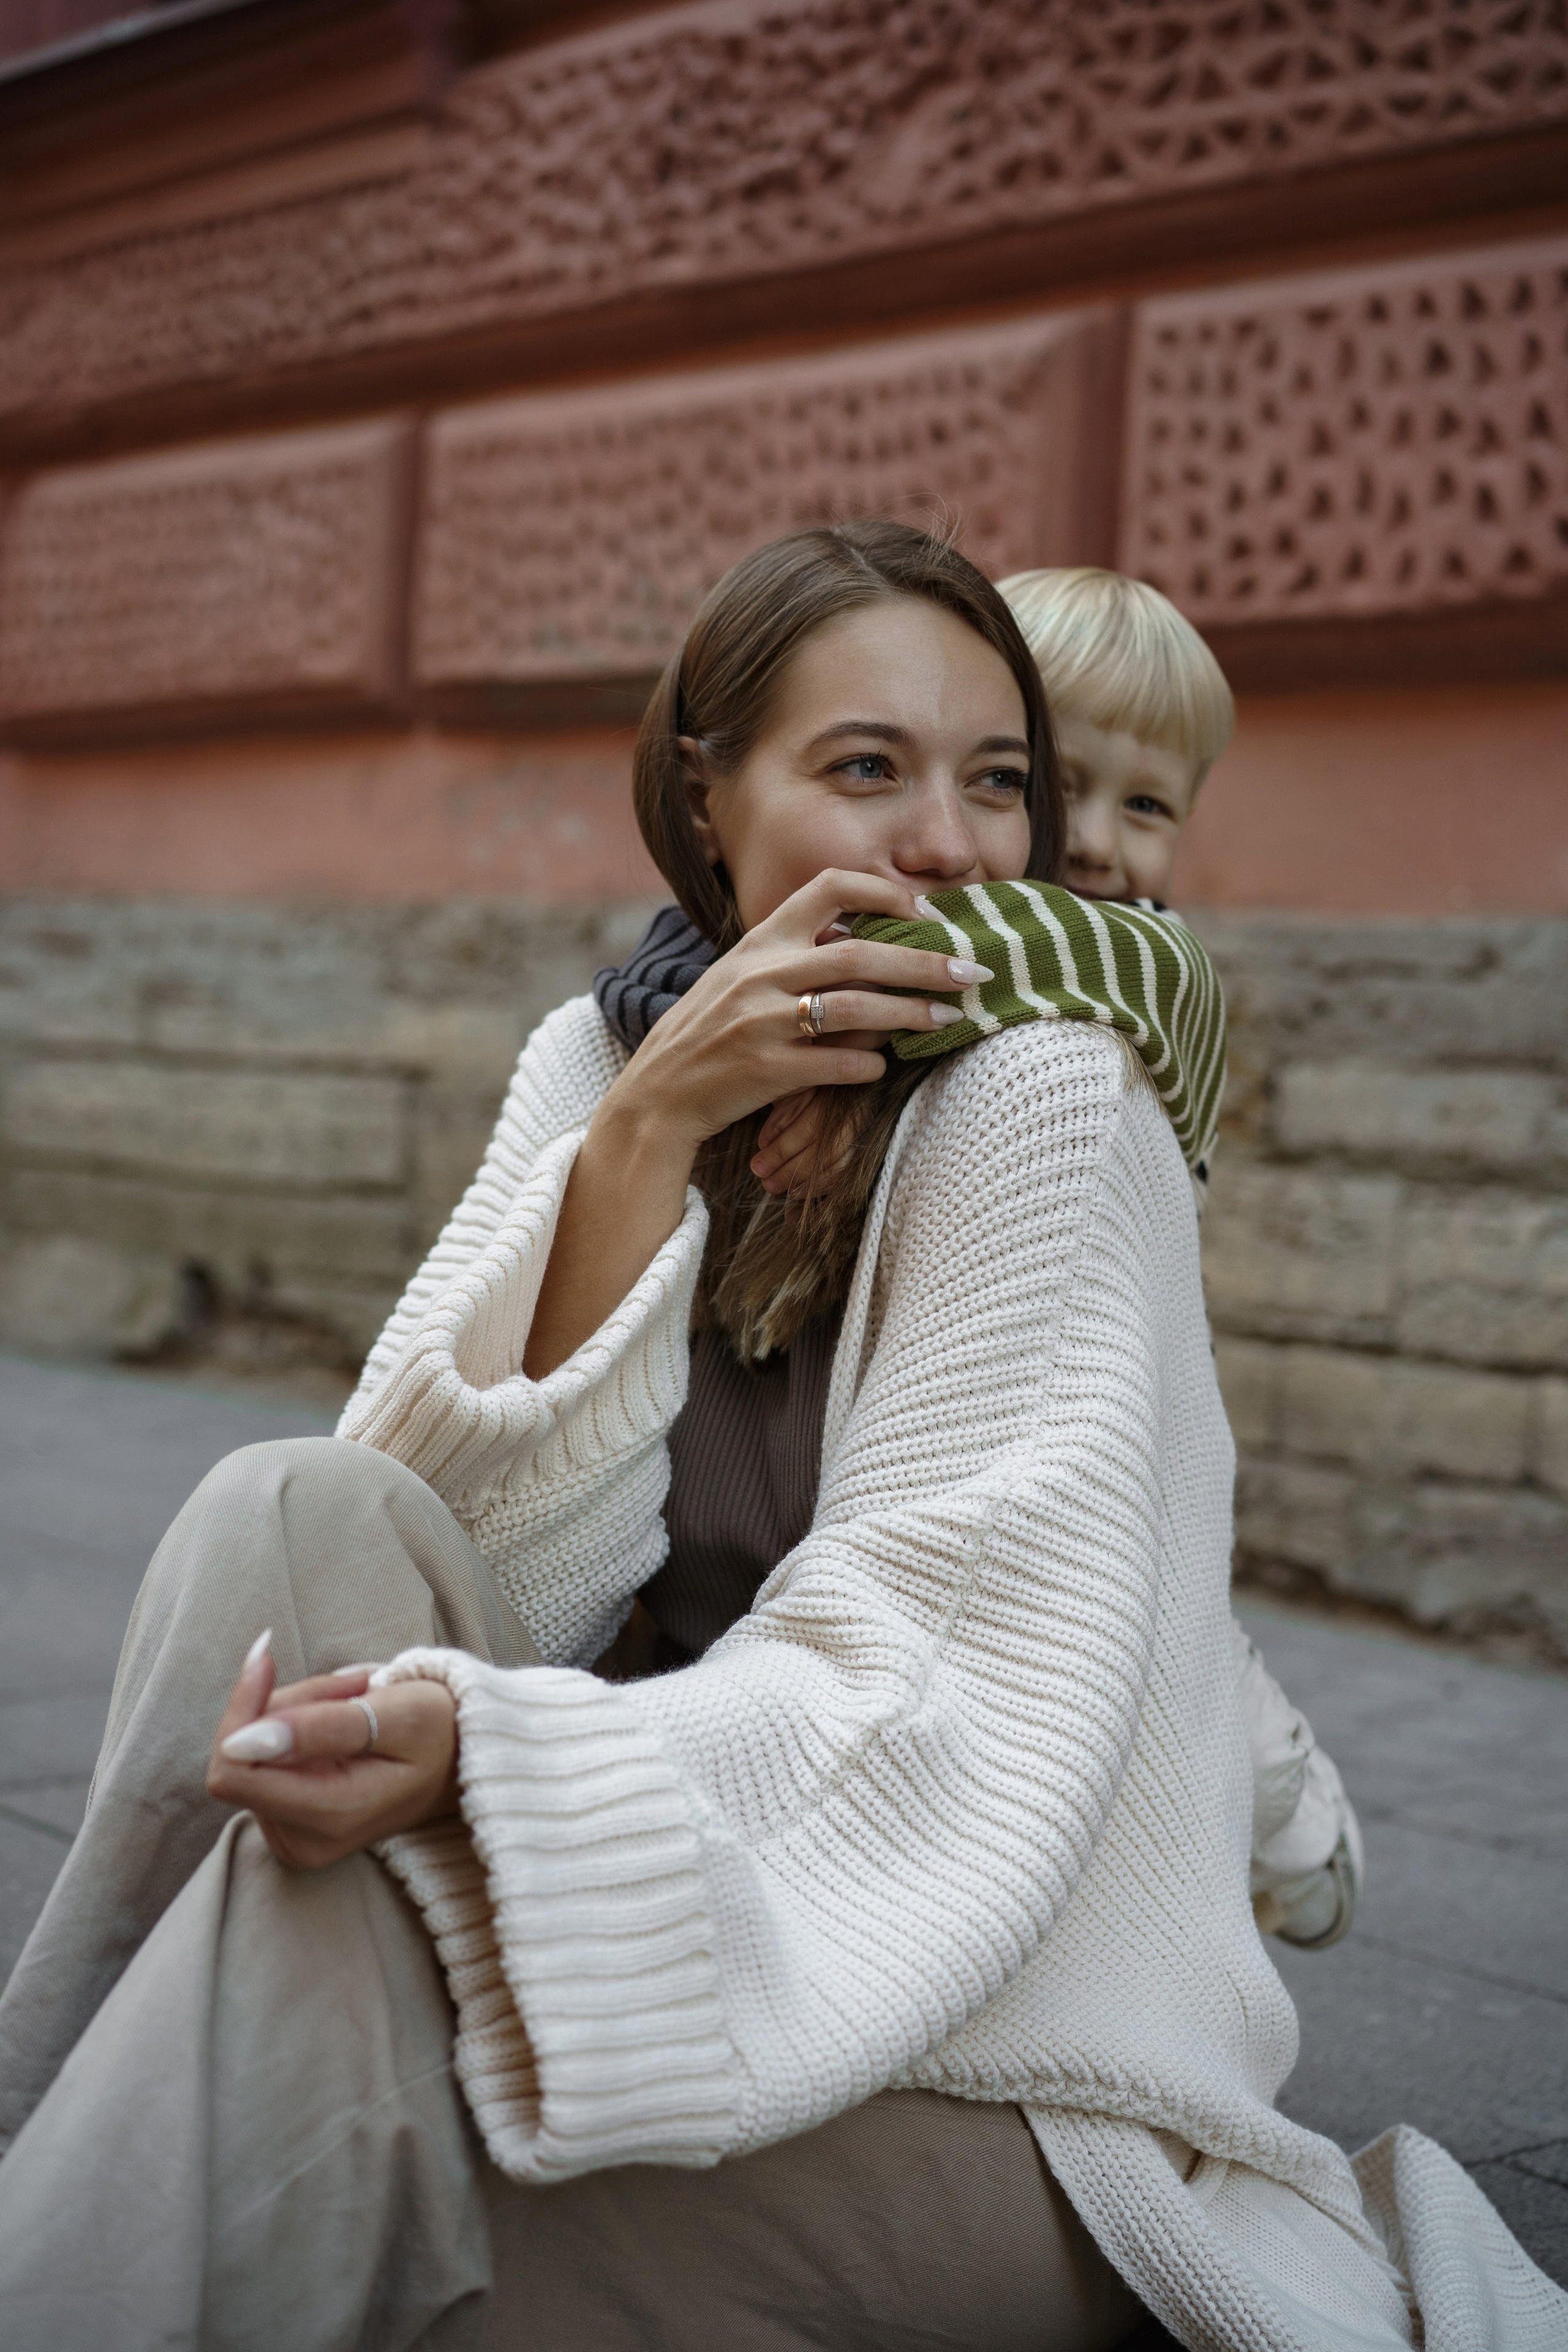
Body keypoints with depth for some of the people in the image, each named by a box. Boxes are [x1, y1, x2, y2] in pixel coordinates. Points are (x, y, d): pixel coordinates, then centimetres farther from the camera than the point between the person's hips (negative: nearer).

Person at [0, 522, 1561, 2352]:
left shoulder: (1044, 1092, -12)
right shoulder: (597, 1058, 3)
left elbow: (943, 1683, -20)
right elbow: (489, 1548, -9)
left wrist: (491, 1752, -36)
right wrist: (642, 1134, -20)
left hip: (996, 2082, -4)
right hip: (735, 1968, 5)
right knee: (291, 1513, -18)